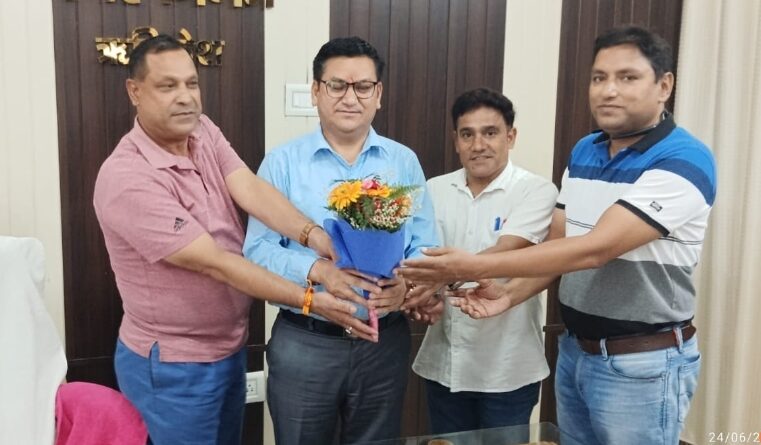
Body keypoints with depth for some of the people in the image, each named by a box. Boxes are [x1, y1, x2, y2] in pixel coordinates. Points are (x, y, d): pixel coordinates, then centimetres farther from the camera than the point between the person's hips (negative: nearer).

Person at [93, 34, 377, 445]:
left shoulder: (203, 131, -2)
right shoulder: (126, 178, -25)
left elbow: (250, 189, -17)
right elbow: (213, 263, -26)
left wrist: (314, 237, -36)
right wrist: (311, 300, -28)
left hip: (230, 348, 7)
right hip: (171, 366, -7)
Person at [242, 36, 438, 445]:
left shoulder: (404, 162, 4)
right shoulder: (282, 162, -3)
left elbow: (425, 247, 0)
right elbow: (257, 250, -7)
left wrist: (406, 281, -21)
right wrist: (317, 270, -24)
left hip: (385, 343, 2)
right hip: (302, 345, -1)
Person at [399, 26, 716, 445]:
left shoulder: (685, 160, -19)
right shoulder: (582, 151, 5)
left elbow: (595, 249, -28)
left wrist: (477, 267, -29)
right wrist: (510, 293, -11)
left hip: (642, 363, -6)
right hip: (574, 349, 6)